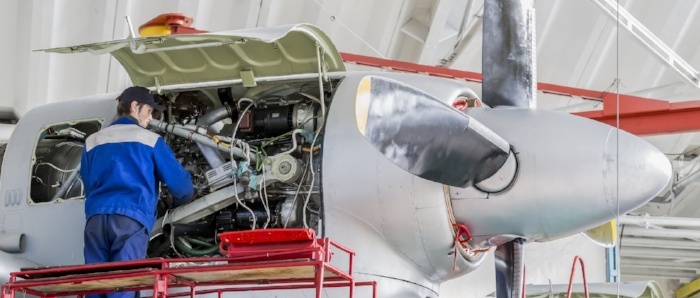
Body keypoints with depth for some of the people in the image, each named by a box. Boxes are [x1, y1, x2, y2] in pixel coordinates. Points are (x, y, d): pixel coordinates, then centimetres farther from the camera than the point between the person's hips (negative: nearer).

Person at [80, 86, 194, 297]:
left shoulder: (93, 141, 24)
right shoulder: (150, 140, 12)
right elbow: (179, 183, 13)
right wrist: (176, 204, 34)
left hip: (96, 217, 4)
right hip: (131, 219, -4)